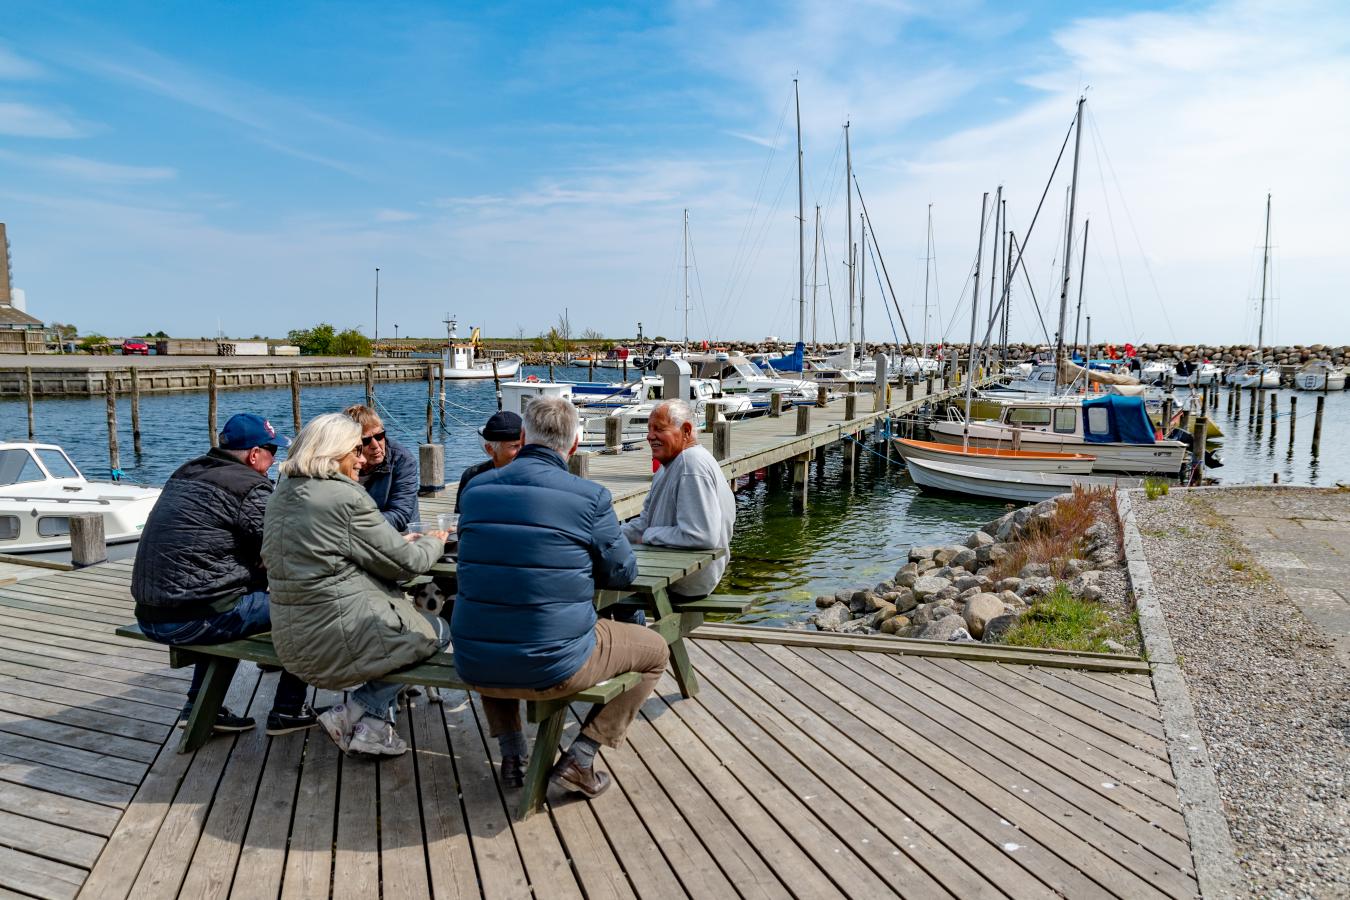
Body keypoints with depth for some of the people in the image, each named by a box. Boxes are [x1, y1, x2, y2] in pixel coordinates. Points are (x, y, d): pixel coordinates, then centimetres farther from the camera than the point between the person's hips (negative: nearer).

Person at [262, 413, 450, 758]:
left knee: (400, 610, 26)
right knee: (438, 631, 12)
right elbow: (407, 563, -12)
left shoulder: (283, 492, 9)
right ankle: (349, 715, 7)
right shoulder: (345, 496, -18)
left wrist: (400, 541, 16)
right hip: (338, 636, -9)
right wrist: (433, 542, 9)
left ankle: (373, 724, 19)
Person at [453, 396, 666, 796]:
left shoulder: (475, 488, 2)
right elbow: (623, 573, -1)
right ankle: (580, 759, 11)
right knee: (655, 651, 19)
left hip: (475, 667, 5)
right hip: (553, 668, -5)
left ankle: (510, 753, 32)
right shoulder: (590, 497, -12)